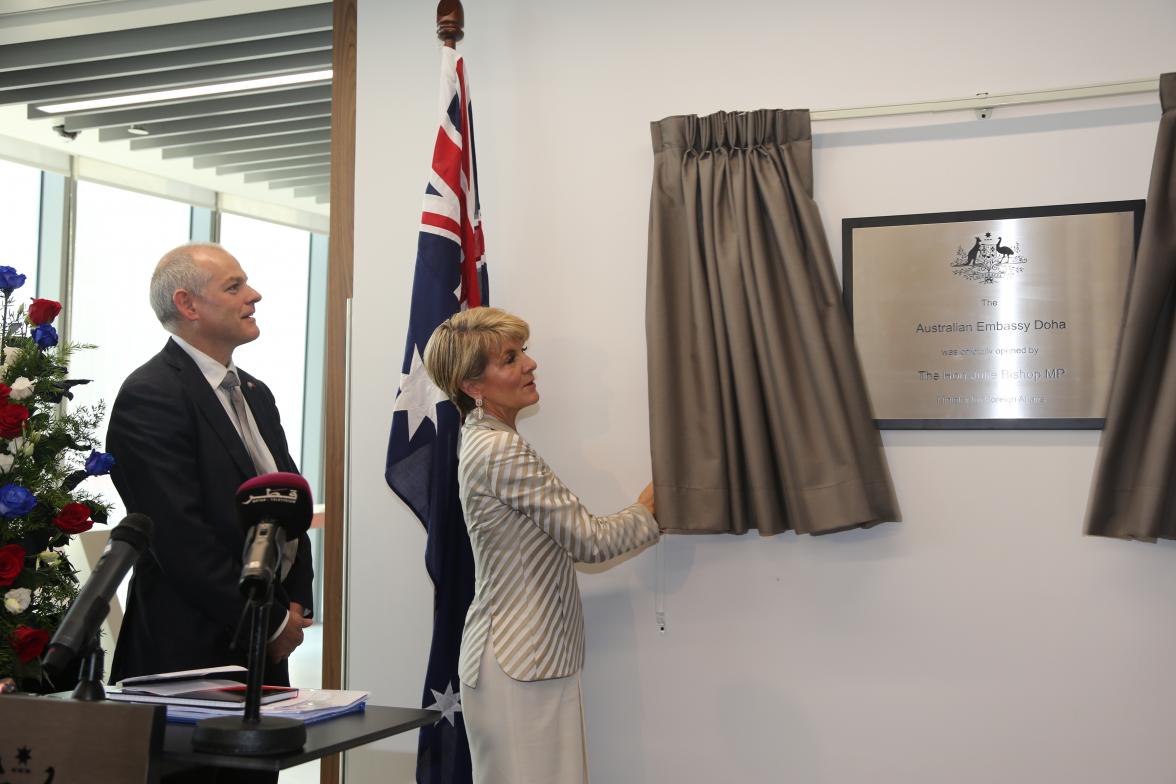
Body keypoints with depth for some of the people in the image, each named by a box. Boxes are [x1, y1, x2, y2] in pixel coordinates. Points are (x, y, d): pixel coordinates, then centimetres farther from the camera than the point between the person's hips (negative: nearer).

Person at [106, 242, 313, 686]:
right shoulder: (149, 398, -13)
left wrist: (297, 602, 3)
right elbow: (181, 538, -19)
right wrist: (271, 621, -13)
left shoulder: (255, 393, 15)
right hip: (190, 648, -7)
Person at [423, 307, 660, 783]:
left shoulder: (482, 441, 13)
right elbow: (590, 542, -13)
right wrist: (648, 510, 3)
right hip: (521, 669, -10)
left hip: (514, 658, 10)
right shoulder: (504, 451, -18)